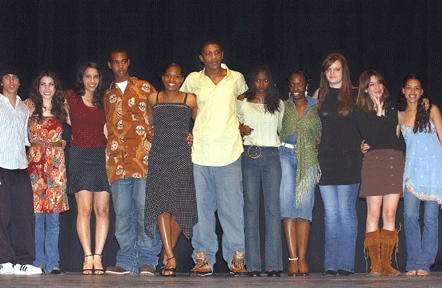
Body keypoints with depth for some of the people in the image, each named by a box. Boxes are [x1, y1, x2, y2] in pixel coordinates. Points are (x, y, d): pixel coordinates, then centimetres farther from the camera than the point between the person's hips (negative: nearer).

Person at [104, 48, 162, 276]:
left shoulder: (144, 88, 10)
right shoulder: (107, 95, 21)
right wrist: (109, 153, 13)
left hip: (144, 157, -3)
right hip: (118, 161, 3)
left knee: (145, 208, -9)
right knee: (122, 212, 0)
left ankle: (147, 261, -5)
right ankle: (126, 262, 3)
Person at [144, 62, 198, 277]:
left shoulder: (190, 100, 6)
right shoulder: (153, 99, 11)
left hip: (182, 158, -1)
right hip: (158, 157, 1)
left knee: (179, 207, -3)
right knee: (161, 205, -10)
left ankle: (168, 253, 13)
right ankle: (170, 258, -12)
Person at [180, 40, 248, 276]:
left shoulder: (236, 78, 9)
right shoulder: (193, 80, 8)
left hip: (229, 150, -1)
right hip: (200, 150, 1)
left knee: (232, 206, -4)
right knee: (202, 206, 1)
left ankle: (236, 259, 2)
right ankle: (203, 260, 7)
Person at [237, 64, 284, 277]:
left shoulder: (278, 104, 16)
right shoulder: (242, 102, 11)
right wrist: (241, 129, -3)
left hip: (271, 156, 1)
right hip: (250, 155, -1)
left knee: (272, 207, -6)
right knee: (251, 207, -4)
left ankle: (273, 264, -6)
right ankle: (253, 264, -3)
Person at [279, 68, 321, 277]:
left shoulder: (316, 107, 12)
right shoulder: (283, 106, 12)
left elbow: (322, 134, 17)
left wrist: (319, 144, -1)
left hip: (308, 158, 0)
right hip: (286, 155, 0)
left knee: (305, 205, -6)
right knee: (288, 203, -12)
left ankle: (302, 259, -4)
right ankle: (293, 257, -11)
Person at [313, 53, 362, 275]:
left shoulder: (355, 95, 3)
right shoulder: (319, 94, 11)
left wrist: (362, 144, 0)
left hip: (348, 158, -3)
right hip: (326, 157, 3)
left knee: (346, 211, -4)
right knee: (330, 212, 2)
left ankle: (346, 263, 1)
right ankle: (331, 264, 5)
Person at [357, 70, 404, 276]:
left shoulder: (393, 108, 18)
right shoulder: (361, 111, 6)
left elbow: (402, 137, 19)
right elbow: (370, 138, -8)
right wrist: (379, 114, -6)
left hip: (396, 160, 3)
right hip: (373, 161, -3)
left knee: (390, 214, -3)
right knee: (374, 214, -7)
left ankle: (386, 263, -1)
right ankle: (375, 264, -5)